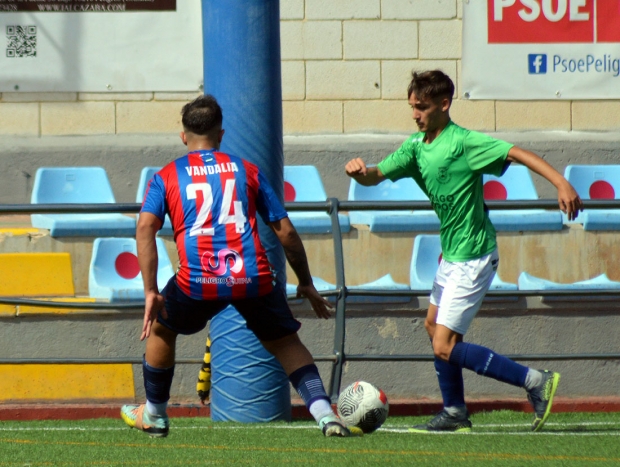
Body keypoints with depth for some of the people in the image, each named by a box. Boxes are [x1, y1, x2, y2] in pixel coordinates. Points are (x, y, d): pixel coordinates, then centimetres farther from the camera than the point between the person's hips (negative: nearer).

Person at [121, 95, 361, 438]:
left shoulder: (166, 177, 15)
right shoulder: (246, 171, 18)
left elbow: (145, 228, -2)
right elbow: (285, 232, 16)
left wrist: (151, 292, -5)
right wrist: (306, 284, 26)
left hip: (198, 281, -1)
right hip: (253, 277, 1)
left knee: (161, 329, 28)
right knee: (286, 343, 16)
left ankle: (154, 415, 39)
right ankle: (325, 414, -4)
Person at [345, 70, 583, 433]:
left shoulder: (463, 142, -19)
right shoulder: (417, 145, 6)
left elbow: (517, 153, -24)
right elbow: (377, 176, 6)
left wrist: (562, 184, -36)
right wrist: (359, 171, -19)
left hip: (472, 257, -10)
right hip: (452, 253, 10)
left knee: (445, 347, -12)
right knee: (434, 326, 21)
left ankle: (537, 382, -11)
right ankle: (455, 414, 32)